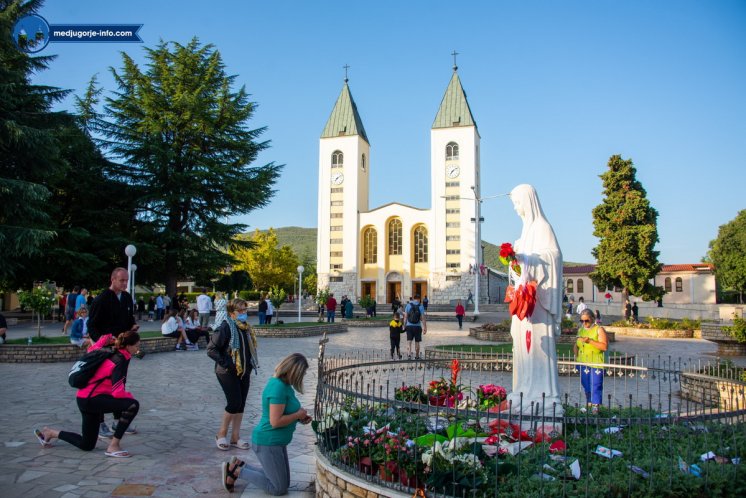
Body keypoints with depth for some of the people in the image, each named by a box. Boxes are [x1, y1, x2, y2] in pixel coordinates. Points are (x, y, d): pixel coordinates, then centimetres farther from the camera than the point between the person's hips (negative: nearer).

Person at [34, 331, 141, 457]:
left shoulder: (115, 353, 6)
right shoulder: (121, 360, -21)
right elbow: (117, 391, -27)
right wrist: (130, 396, -9)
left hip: (87, 398, 10)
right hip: (90, 399, -10)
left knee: (86, 445, 21)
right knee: (133, 405, -26)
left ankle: (49, 432, 34)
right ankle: (113, 447, -17)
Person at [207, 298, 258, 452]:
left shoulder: (246, 327, 8)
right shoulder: (225, 328, -15)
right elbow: (211, 349, -17)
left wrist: (251, 366, 8)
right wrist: (225, 363, -18)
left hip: (244, 373, 7)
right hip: (228, 373, -7)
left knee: (241, 405, 9)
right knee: (234, 403, -8)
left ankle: (235, 437, 21)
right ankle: (221, 435, 14)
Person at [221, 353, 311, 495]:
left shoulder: (282, 383, 6)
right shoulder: (278, 388, -25)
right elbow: (275, 421, -28)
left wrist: (299, 417, 4)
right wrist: (297, 415, -15)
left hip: (276, 441, 10)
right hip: (268, 442, -10)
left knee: (284, 482, 17)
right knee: (279, 488, 2)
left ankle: (240, 466, 18)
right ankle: (236, 471, 6)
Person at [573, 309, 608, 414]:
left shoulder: (599, 330, -4)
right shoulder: (580, 330, 13)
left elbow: (605, 346, -15)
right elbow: (576, 345, 25)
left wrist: (590, 341, -22)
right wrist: (576, 356, 8)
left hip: (596, 363, -5)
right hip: (583, 363, 5)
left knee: (596, 385, -6)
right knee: (585, 385, 11)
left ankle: (595, 405, 1)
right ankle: (589, 403, 23)